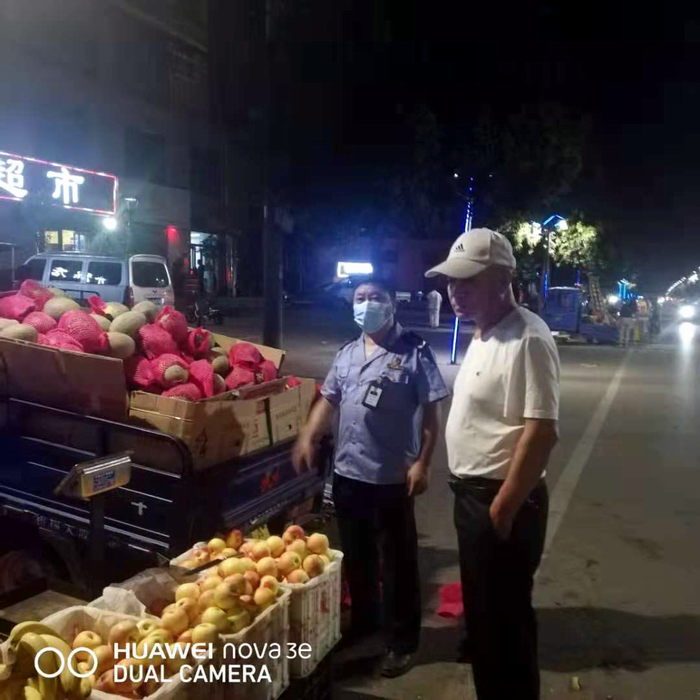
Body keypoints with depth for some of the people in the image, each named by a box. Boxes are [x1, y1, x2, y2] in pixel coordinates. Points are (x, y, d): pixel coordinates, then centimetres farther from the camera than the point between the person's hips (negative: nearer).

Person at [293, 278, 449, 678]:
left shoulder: (414, 352, -8)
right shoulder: (346, 353, 9)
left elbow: (430, 413, -9)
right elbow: (328, 400, 13)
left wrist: (422, 464, -15)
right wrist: (308, 438, 0)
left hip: (393, 477, -6)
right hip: (347, 472, 6)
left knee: (398, 563, 9)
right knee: (356, 556, 21)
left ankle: (403, 641, 27)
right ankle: (363, 623, 42)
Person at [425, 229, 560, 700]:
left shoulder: (527, 340, -22)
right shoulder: (483, 335, 9)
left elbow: (541, 431, -25)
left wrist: (503, 509, -21)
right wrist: (476, 498, 17)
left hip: (502, 502, -10)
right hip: (471, 493, 10)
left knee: (504, 618, 7)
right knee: (480, 606, 24)